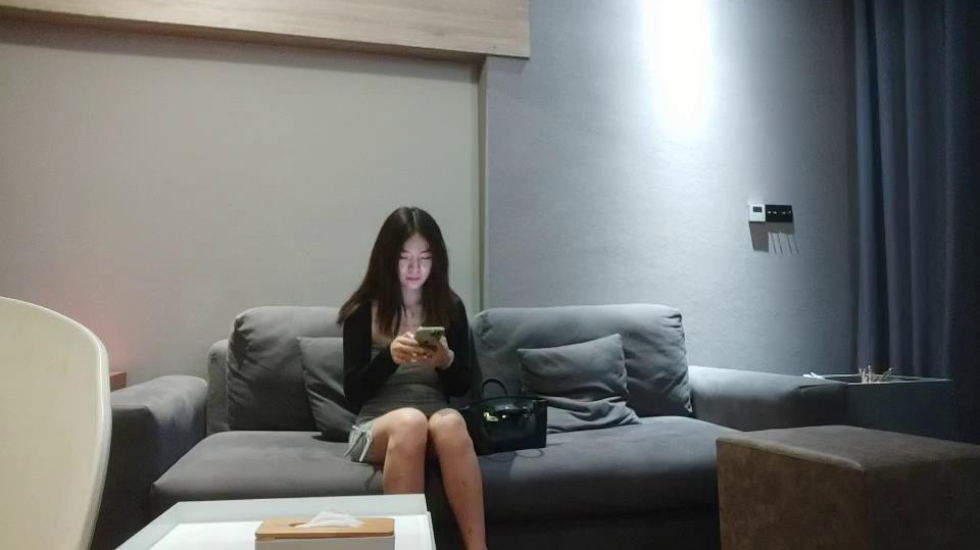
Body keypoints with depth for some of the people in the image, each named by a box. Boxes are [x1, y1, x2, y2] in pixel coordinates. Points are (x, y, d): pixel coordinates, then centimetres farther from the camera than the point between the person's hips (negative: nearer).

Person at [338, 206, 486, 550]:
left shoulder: (450, 307, 6)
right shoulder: (363, 311, 1)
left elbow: (462, 386, 7)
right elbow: (353, 393, -3)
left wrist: (446, 361, -16)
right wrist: (390, 356, -21)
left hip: (437, 419, 1)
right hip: (377, 426, -1)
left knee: (450, 422, -35)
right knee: (410, 422, -36)